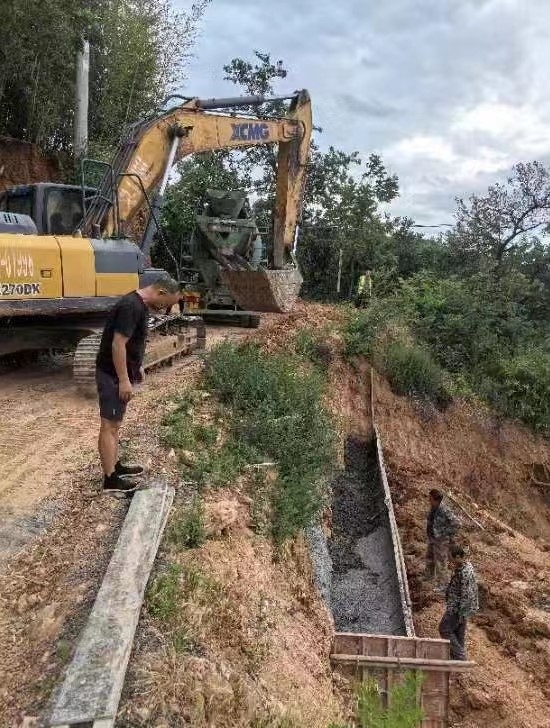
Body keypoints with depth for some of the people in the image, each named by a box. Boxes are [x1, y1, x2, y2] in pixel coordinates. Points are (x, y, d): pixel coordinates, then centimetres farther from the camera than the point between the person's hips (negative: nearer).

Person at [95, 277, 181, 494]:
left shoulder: (139, 304, 9)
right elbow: (117, 344, -26)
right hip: (113, 376, -10)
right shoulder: (131, 307, -23)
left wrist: (137, 366, 24)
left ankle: (115, 466, 31)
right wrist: (124, 380, -23)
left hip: (120, 374, 10)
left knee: (115, 424, 18)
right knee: (109, 426, -3)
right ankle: (110, 479, 5)